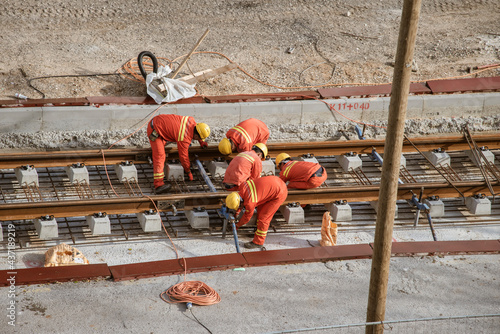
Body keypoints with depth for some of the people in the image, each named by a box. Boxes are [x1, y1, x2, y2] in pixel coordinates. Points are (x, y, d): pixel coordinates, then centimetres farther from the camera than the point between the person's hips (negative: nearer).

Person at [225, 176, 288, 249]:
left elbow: (247, 217, -6)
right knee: (260, 210, 20)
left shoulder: (249, 202, -26)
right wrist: (237, 212, 18)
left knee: (263, 217, -3)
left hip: (280, 193, -9)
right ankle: (262, 232, 37)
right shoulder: (242, 186, -6)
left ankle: (258, 242, 8)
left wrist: (237, 225, 9)